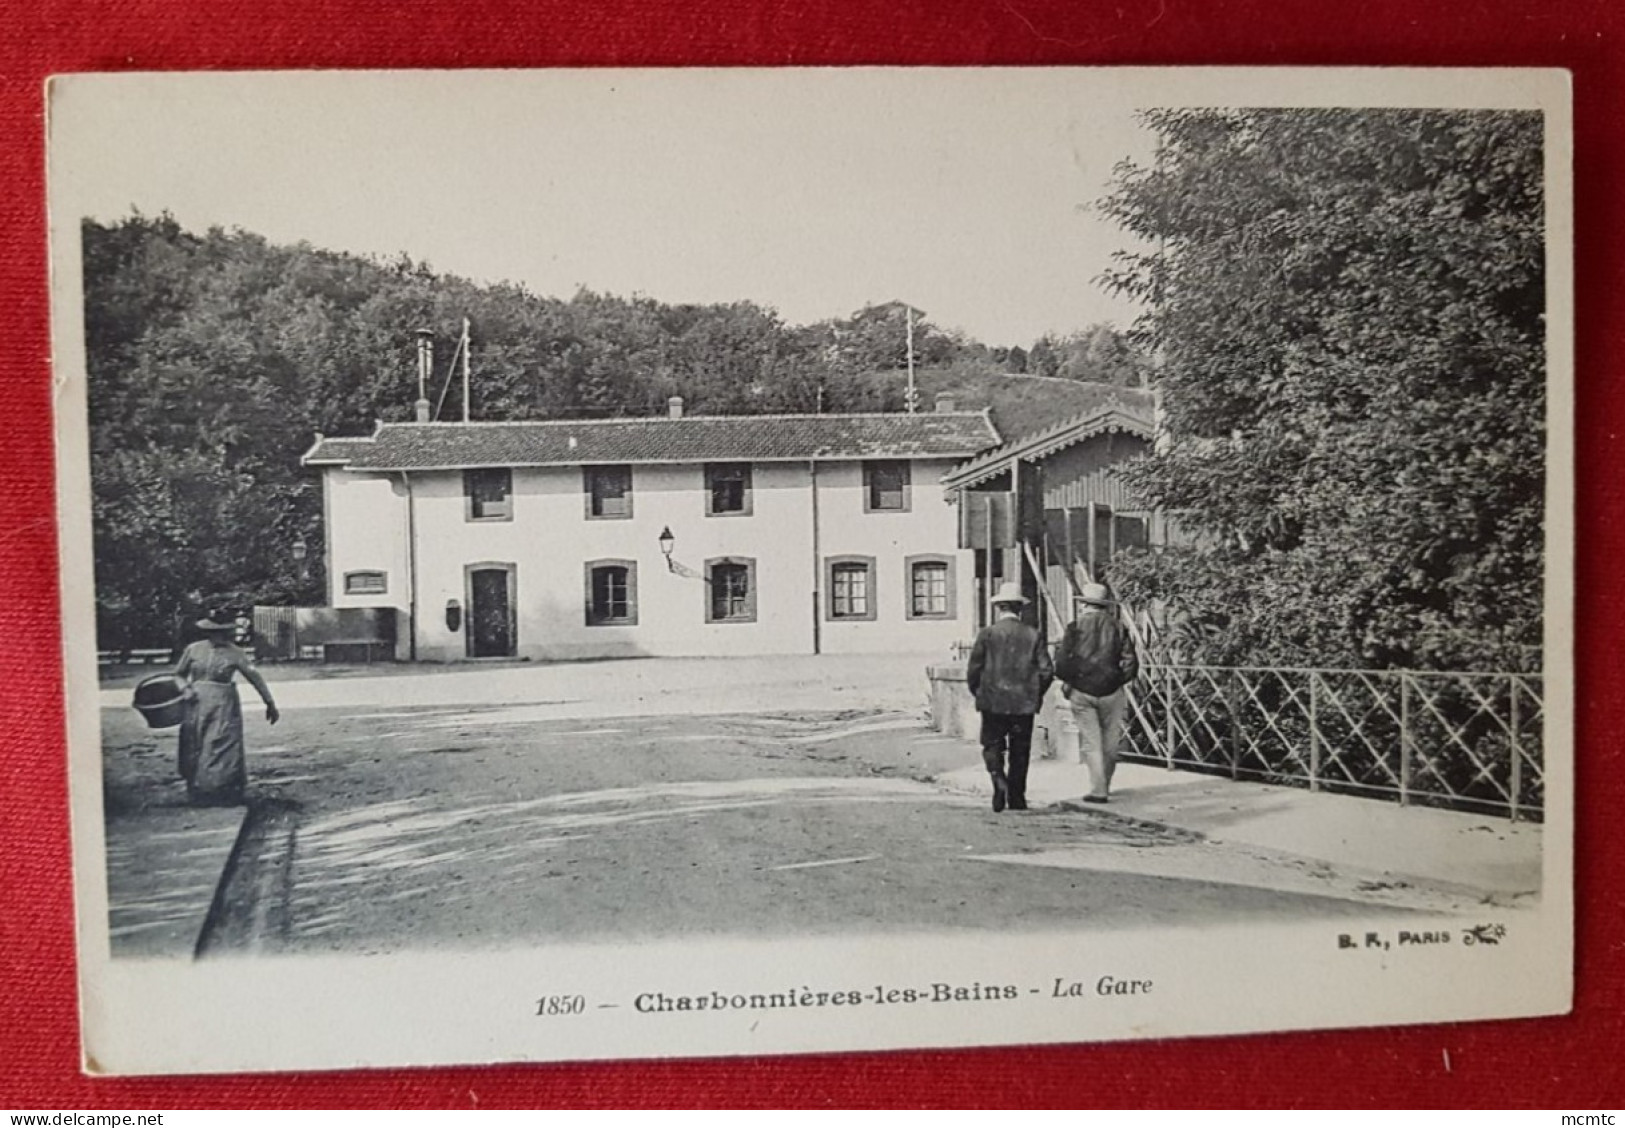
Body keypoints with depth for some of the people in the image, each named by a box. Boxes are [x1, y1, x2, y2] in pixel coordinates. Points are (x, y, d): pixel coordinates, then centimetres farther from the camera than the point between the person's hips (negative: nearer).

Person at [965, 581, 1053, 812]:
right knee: (1020, 751, 12)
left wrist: (978, 693, 11)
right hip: (1024, 703, 2)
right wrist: (1036, 695, 12)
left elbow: (973, 670, -5)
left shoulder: (988, 633, -5)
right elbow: (1047, 670, -2)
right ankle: (1017, 798, 14)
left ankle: (999, 780, -14)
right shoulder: (1033, 635, 1)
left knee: (992, 745, 9)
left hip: (993, 702, -2)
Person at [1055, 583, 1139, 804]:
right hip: (1111, 692, 1)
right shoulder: (1117, 626, 2)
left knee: (1090, 742, 3)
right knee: (1110, 742, 14)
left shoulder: (1076, 626, -3)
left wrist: (1067, 681, 9)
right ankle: (1104, 785, 25)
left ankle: (1098, 790, -3)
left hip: (1081, 692, -1)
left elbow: (1061, 662, -7)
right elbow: (1131, 663, 0)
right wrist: (1117, 681, 14)